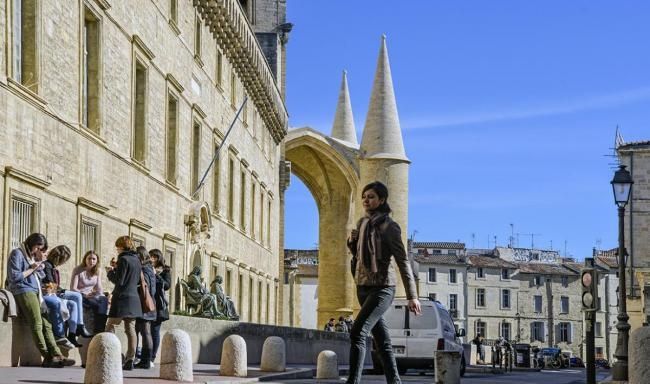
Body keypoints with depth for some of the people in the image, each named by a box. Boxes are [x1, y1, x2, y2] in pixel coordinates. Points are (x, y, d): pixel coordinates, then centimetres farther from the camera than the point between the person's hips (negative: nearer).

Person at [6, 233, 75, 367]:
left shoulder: (31, 256, 26)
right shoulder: (17, 253, 1)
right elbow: (14, 277, -9)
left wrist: (39, 262, 8)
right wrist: (32, 269, -3)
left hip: (35, 291, 8)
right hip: (23, 291, -8)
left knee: (46, 324, -7)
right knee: (37, 324, -18)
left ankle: (56, 355, -17)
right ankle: (48, 357, -21)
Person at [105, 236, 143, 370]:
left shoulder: (123, 259, -12)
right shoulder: (137, 260, 12)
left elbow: (119, 281, -15)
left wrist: (110, 272, 2)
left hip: (122, 299, -8)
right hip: (134, 298, 8)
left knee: (110, 327, -1)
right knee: (130, 329, 4)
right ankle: (130, 359, 0)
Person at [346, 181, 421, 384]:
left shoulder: (389, 226, -11)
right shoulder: (362, 223, 10)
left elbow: (402, 261, -13)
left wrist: (412, 295, -17)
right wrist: (352, 241, 1)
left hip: (381, 288, -8)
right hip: (363, 287, 8)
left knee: (357, 333, -20)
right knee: (381, 340, 11)